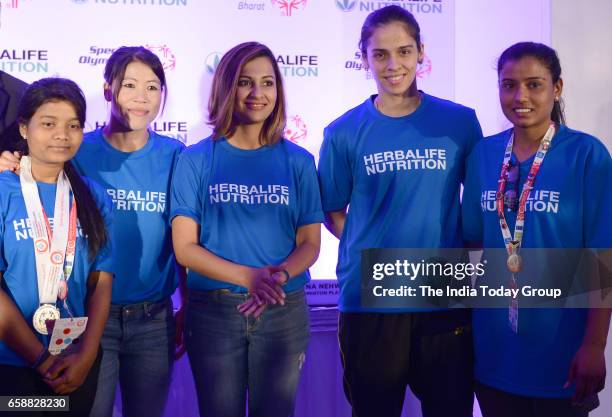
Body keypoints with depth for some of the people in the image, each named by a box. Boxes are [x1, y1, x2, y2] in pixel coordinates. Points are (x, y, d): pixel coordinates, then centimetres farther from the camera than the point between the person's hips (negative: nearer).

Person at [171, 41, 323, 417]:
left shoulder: (298, 161, 1)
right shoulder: (196, 160, -3)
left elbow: (309, 243, 2)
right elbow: (185, 247, -6)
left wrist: (279, 275, -20)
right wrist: (250, 277, -20)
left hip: (284, 313, 1)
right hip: (213, 312, -1)